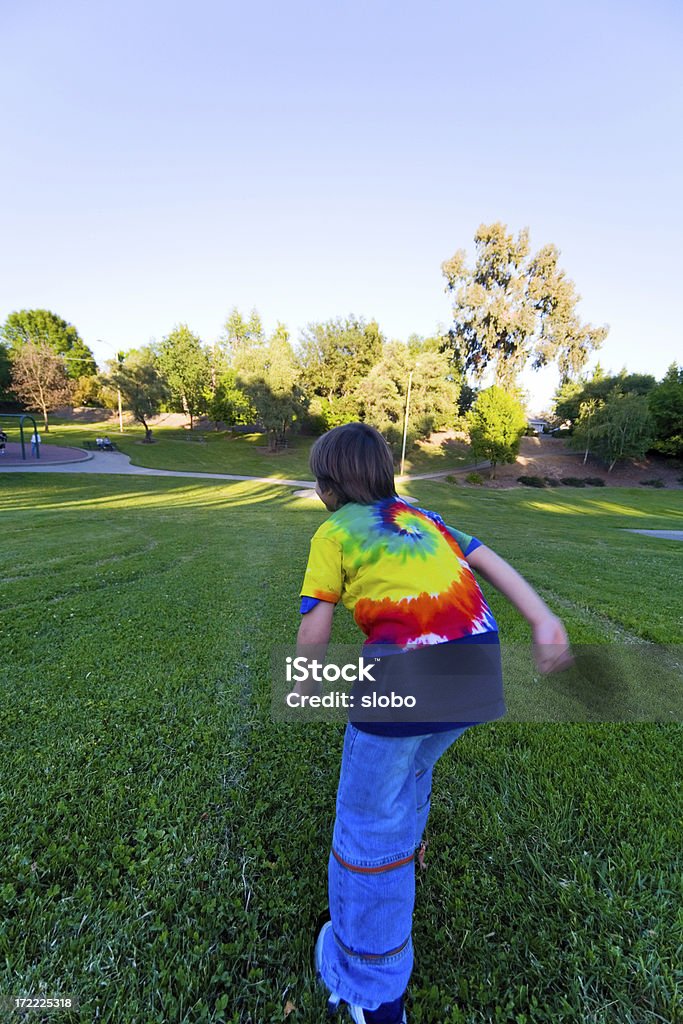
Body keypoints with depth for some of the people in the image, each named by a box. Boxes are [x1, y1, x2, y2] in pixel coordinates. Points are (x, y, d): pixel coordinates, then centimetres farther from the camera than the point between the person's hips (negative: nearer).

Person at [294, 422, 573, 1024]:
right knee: (414, 766, 34)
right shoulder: (419, 515, 20)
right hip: (479, 667, 7)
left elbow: (315, 626, -1)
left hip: (407, 671, -6)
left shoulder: (333, 532, 4)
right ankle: (408, 849, 60)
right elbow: (489, 561, 12)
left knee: (370, 825, 17)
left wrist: (304, 688, 15)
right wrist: (544, 622, 8)